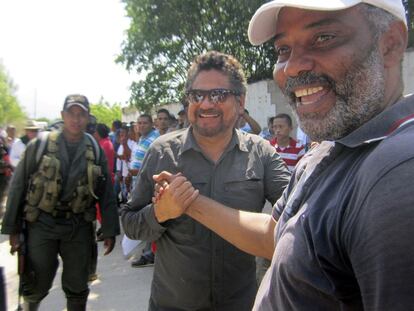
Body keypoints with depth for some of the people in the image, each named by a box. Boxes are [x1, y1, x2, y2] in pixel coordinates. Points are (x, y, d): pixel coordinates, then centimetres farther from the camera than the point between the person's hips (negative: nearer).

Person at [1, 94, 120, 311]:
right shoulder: (40, 145, -4)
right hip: (42, 224, -1)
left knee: (77, 289, 10)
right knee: (37, 285, 7)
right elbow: (18, 187, -1)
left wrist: (109, 230, 0)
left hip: (79, 227, 2)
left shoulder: (95, 150, 2)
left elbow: (106, 194, 3)